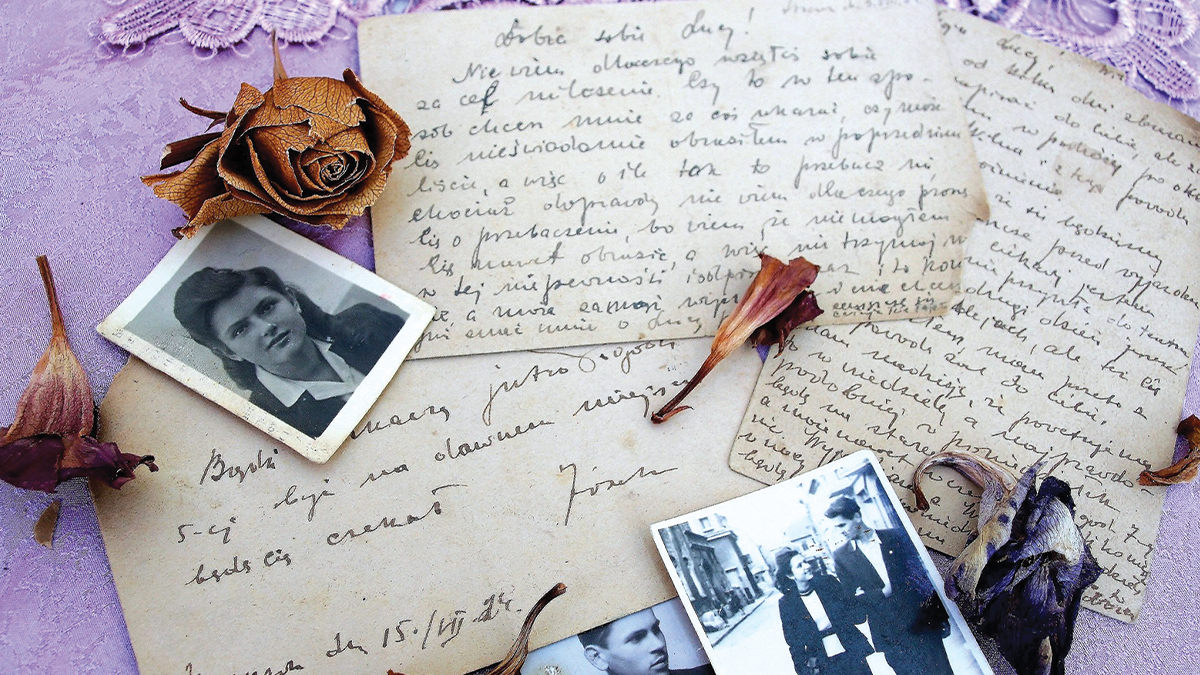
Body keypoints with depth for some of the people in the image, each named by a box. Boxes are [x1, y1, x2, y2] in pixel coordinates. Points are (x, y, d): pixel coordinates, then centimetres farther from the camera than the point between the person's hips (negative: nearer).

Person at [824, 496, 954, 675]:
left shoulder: (895, 537, 1)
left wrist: (940, 617, 2)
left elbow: (920, 576, 3)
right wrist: (883, 593, -14)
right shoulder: (841, 556, 0)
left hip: (923, 625, 1)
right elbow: (850, 598, -2)